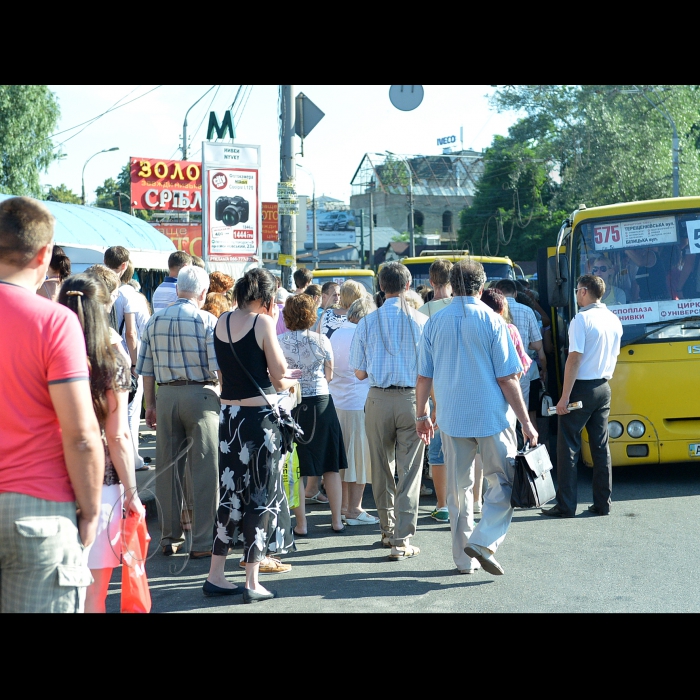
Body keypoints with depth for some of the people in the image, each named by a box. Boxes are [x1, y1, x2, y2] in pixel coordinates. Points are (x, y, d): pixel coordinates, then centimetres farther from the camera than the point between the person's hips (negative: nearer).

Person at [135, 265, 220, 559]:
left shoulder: (155, 320, 6)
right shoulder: (207, 320, -7)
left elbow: (146, 369, 8)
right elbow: (219, 367, -11)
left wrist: (150, 405, 15)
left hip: (166, 396, 4)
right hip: (201, 395, -4)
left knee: (168, 469, 10)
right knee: (204, 469, 1)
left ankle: (170, 538, 17)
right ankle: (202, 542, 2)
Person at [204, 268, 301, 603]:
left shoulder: (222, 322, 7)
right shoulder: (262, 322, -11)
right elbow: (279, 371, -8)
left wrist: (282, 380, 22)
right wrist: (273, 324, 4)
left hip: (229, 413, 6)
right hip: (259, 415, -6)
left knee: (231, 493, 14)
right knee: (261, 495, 3)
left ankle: (215, 576, 16)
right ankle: (252, 583, 5)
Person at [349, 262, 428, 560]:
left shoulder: (367, 323, -1)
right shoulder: (421, 321, -4)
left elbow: (359, 373, 4)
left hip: (378, 399, 2)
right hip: (412, 398, -1)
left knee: (382, 469, 15)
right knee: (409, 469, 1)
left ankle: (388, 530, 26)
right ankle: (402, 540, -4)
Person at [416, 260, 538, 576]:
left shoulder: (435, 323, 3)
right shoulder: (492, 321, -6)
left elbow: (424, 376, 7)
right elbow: (507, 378, -8)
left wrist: (421, 415, 20)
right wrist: (526, 422, -3)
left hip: (452, 418, 3)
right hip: (491, 417, -3)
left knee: (458, 488, 11)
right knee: (504, 481, 8)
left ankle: (464, 558, 15)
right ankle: (484, 541, -8)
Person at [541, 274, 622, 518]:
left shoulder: (581, 319, -14)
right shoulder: (614, 320, 8)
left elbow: (574, 359, -18)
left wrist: (565, 397, -17)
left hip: (581, 388, -7)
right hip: (604, 388, 7)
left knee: (568, 447, -1)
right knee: (601, 447, 11)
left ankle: (566, 506, 0)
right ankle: (602, 503, 12)